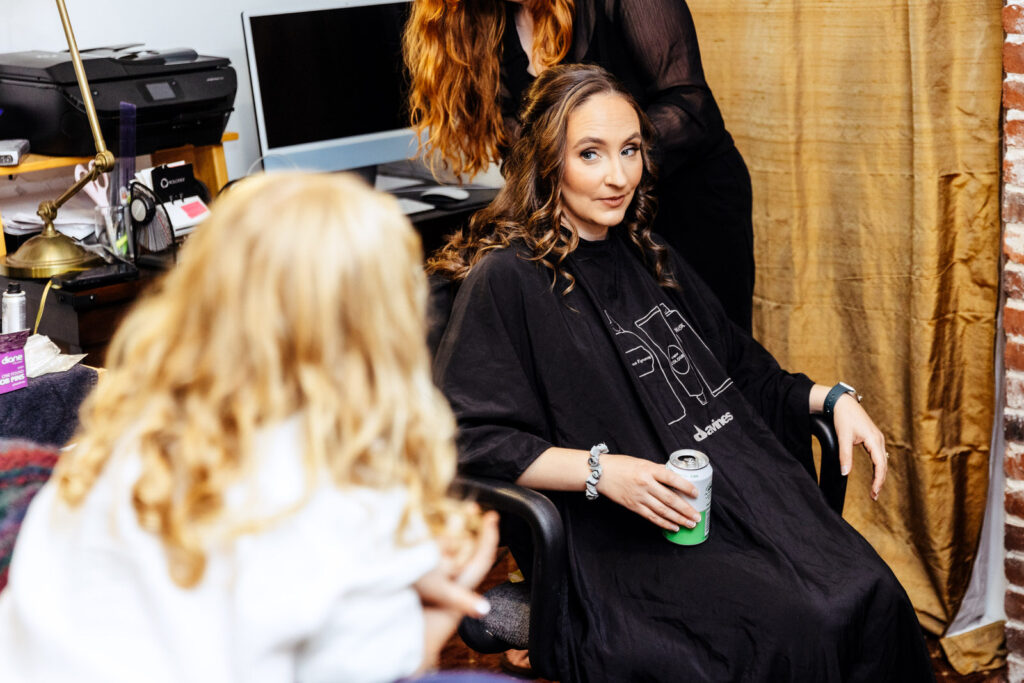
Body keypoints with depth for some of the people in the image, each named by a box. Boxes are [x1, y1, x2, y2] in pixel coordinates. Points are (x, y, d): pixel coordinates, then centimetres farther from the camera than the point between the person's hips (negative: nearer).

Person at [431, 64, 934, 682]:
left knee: (873, 598, -16)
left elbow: (741, 371, 29)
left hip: (742, 489, 7)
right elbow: (471, 439, -11)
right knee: (792, 632, -26)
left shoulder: (650, 261, 20)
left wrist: (832, 399, 13)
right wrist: (600, 470, -19)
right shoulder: (507, 279, -4)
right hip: (624, 537, -7)